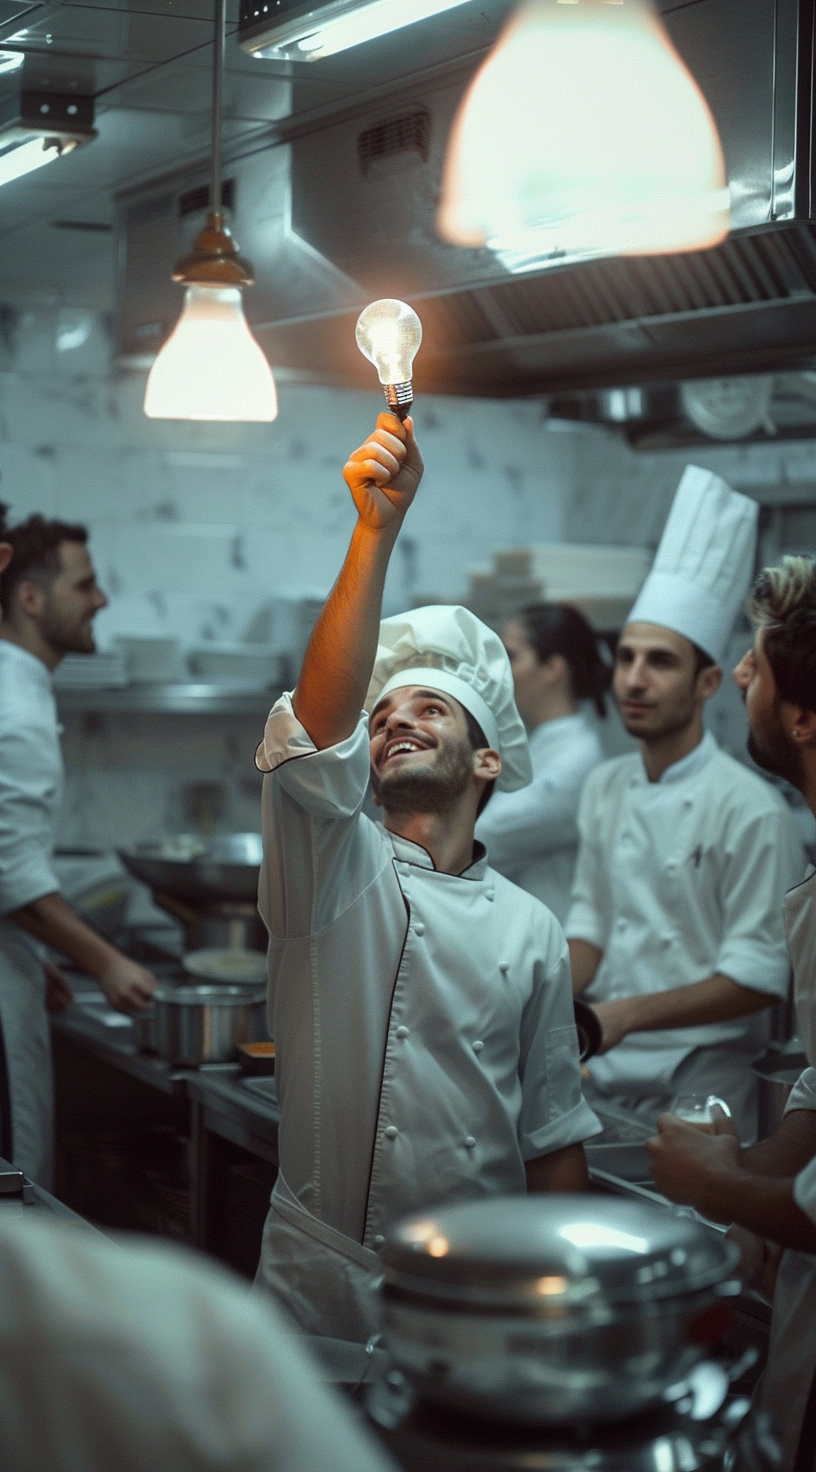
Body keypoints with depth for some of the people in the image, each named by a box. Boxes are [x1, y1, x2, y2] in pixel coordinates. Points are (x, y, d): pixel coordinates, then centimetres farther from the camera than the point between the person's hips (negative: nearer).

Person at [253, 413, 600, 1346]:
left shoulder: (530, 929, 7)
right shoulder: (332, 869, -1)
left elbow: (552, 1130, 11)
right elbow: (316, 724, -20)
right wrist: (377, 527, -28)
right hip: (322, 1281, -2)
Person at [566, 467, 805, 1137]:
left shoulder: (752, 811, -12)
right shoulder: (606, 787, 11)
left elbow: (758, 977, -13)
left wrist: (627, 1014, -21)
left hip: (696, 1081, -5)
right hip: (599, 1066, 6)